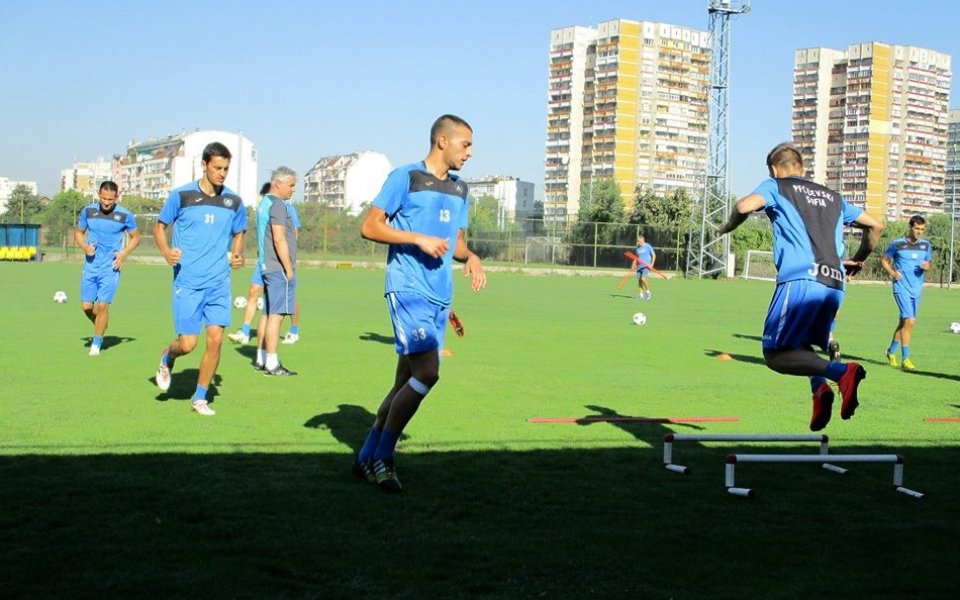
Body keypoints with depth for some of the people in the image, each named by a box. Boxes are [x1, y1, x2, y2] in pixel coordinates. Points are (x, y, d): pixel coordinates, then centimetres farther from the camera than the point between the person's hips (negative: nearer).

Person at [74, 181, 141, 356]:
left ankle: (97, 343, 9)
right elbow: (78, 232, 13)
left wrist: (124, 253, -9)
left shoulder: (125, 215, -7)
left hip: (110, 268, -3)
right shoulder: (88, 210, 0)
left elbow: (136, 237, 7)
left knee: (102, 305, -8)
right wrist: (85, 247, -8)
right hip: (91, 266, 3)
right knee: (86, 306, 2)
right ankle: (100, 328, 32)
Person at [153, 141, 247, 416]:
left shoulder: (234, 201, 5)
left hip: (219, 282, 3)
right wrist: (166, 251, -12)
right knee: (187, 343, -5)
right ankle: (167, 359, 33)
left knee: (215, 339, -4)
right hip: (187, 281, -2)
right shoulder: (181, 195, -3)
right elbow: (160, 227, 7)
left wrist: (238, 254, -1)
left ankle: (200, 398, 13)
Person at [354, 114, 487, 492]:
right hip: (407, 290, -8)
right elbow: (369, 227, -7)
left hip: (439, 297, 8)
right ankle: (382, 457, -5)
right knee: (427, 372, -18)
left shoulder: (459, 189, 17)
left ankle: (367, 458, 20)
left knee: (407, 381, 8)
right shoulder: (405, 177, -4)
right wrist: (419, 239, -17)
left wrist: (469, 256, 4)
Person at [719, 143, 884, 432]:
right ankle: (820, 389, -7)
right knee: (800, 346, 21)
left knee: (775, 354, -6)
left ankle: (842, 372, -25)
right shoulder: (833, 197, 28)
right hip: (835, 285, 6)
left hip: (800, 279, -6)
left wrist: (727, 227, 11)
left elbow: (745, 206, -9)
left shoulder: (775, 186, 12)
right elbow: (876, 225, 28)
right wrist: (859, 259, 43)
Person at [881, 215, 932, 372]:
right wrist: (891, 272, -12)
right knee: (909, 321, -17)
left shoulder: (926, 245, 7)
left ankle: (891, 351, 33)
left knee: (903, 322, 13)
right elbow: (883, 260, 5)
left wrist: (926, 267, -9)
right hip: (901, 288, -5)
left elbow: (928, 264, 16)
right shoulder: (897, 244, -5)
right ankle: (905, 359, -13)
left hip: (916, 289, 5)